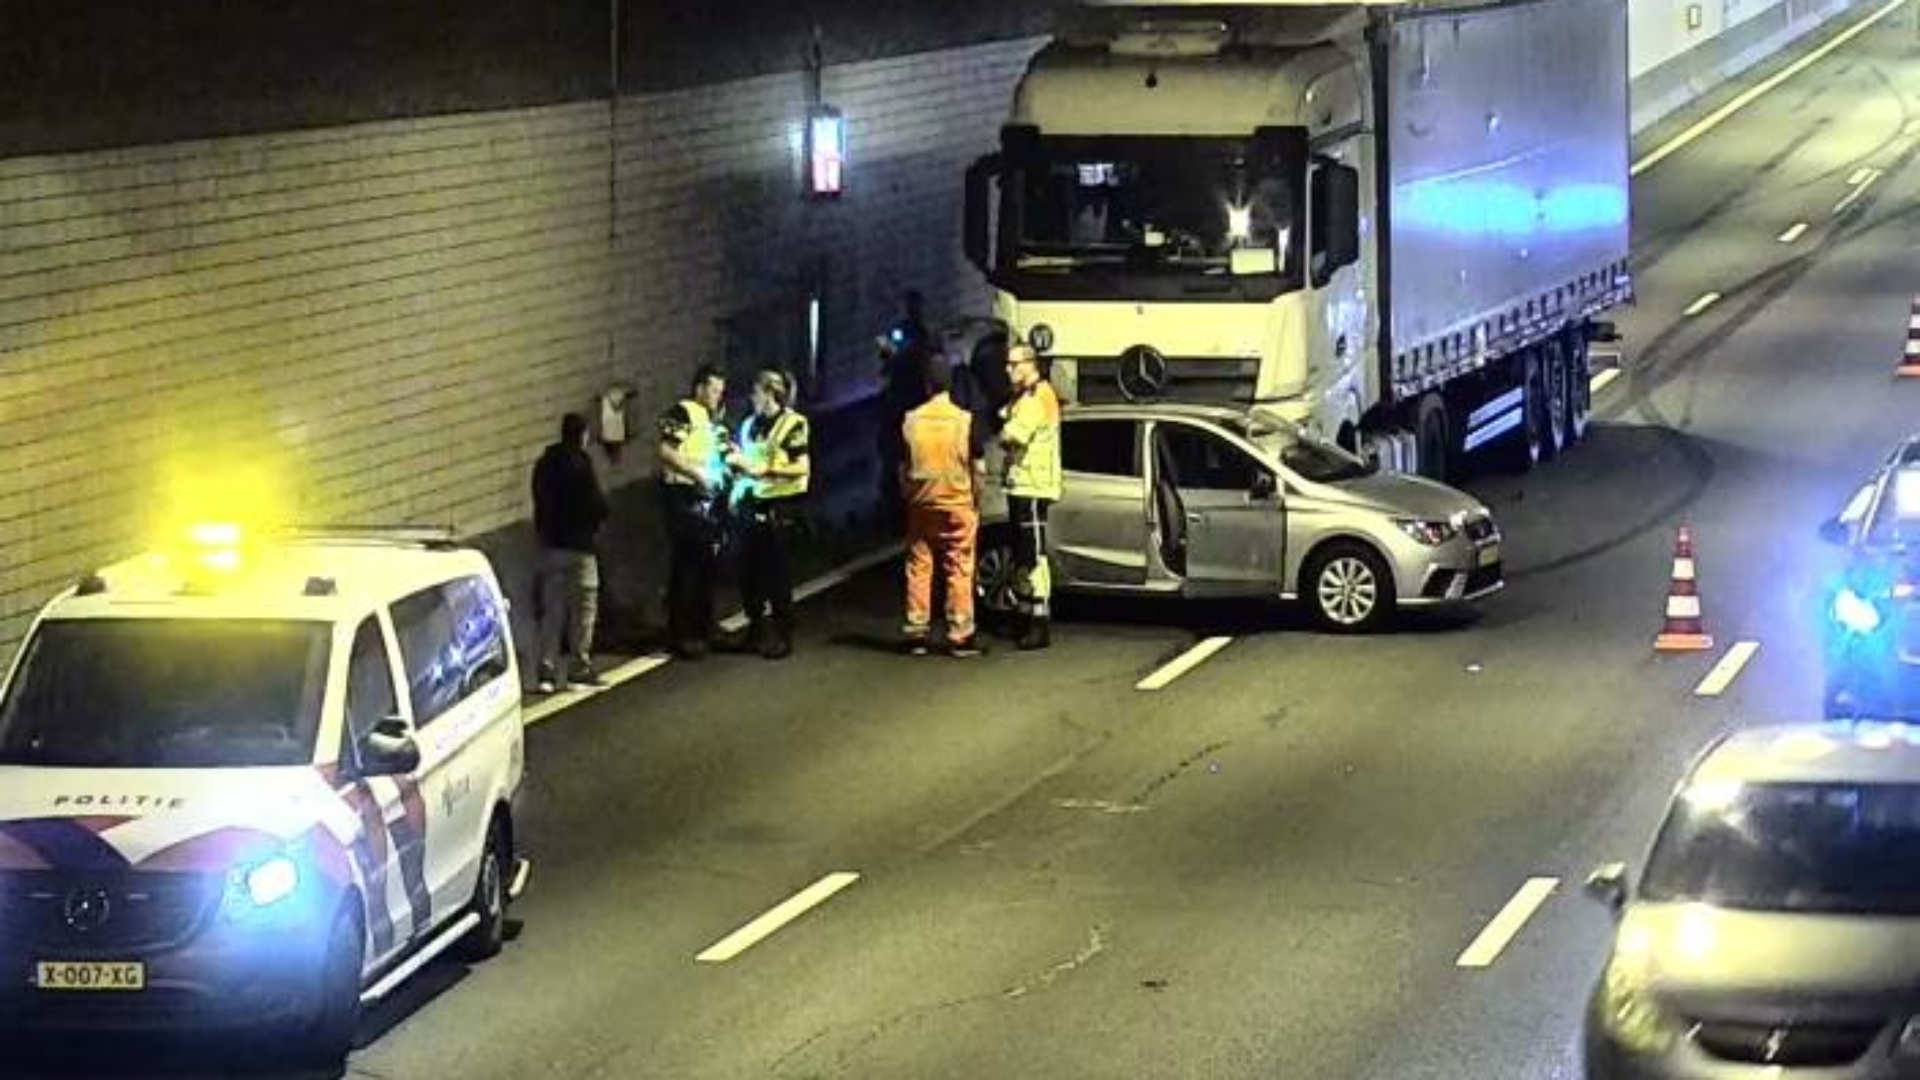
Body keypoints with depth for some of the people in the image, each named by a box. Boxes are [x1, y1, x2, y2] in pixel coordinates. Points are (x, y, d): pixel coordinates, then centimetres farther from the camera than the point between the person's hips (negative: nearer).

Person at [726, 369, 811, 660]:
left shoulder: (792, 424, -7)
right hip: (752, 502, 6)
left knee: (777, 572, -2)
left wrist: (764, 469, -19)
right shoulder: (751, 425, 15)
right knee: (748, 570, 6)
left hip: (780, 505, -6)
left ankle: (782, 636, 7)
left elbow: (802, 467, -13)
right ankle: (757, 628, 22)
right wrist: (737, 461, 4)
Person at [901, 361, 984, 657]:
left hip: (921, 504, 2)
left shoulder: (910, 421, -2)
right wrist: (977, 500, 9)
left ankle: (917, 634, 10)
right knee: (959, 571, 2)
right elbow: (976, 467, -3)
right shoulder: (964, 420, -7)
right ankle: (960, 636, 0)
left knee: (918, 569, 9)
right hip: (958, 503, -2)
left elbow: (902, 468, 3)